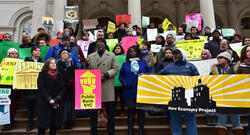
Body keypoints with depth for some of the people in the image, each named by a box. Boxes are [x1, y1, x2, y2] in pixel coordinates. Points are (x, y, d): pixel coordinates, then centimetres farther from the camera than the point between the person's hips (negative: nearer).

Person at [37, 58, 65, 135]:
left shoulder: (59, 75, 11)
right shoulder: (42, 74, 2)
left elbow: (62, 89, 5)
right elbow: (41, 89, -6)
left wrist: (55, 100, -9)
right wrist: (49, 100, -15)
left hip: (57, 105, 3)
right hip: (45, 104, -3)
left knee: (54, 126, 5)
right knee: (42, 126, -1)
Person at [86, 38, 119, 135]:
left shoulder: (111, 55, 9)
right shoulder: (91, 56, 15)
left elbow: (115, 69, 1)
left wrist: (106, 74, -14)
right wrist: (87, 65, -6)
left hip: (107, 88, -2)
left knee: (110, 112, 4)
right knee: (93, 112, 8)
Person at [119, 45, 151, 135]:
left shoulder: (143, 62, 10)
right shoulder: (125, 64, 12)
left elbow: (149, 73, 11)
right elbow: (121, 76, 13)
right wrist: (124, 82, -5)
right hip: (129, 92, 1)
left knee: (141, 111, 2)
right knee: (131, 111, 5)